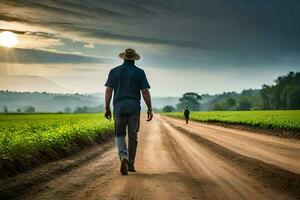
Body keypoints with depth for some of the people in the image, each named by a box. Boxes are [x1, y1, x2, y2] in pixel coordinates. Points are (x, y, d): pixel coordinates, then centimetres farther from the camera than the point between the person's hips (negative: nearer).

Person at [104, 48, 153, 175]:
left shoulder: (114, 71, 5)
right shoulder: (139, 72, 1)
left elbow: (108, 90, 0)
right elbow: (145, 92, -5)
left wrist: (107, 108, 5)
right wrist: (150, 109, -1)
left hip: (119, 107, 1)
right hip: (134, 107, 0)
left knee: (119, 134, 11)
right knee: (132, 136, 11)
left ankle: (123, 156, -15)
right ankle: (130, 164, 13)